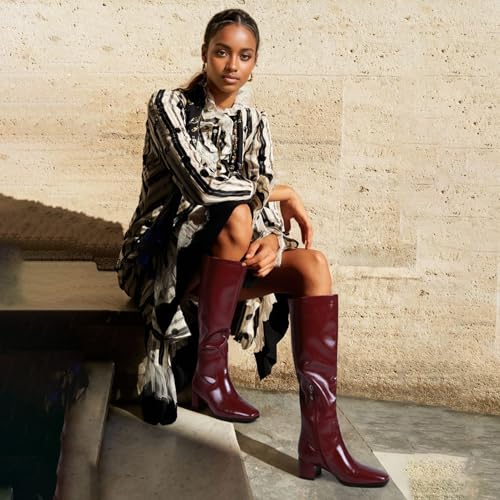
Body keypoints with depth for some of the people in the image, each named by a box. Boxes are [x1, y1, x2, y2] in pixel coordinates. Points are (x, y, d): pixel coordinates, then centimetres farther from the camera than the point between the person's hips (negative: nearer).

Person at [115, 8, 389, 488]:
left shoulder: (253, 122, 8)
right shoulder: (169, 105, -9)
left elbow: (271, 206, 0)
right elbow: (203, 184, -23)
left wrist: (273, 239, -23)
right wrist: (283, 194, -12)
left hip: (224, 260, 5)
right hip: (161, 260, -5)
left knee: (313, 265, -21)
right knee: (237, 216, -33)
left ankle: (321, 437, -29)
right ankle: (209, 372, -19)